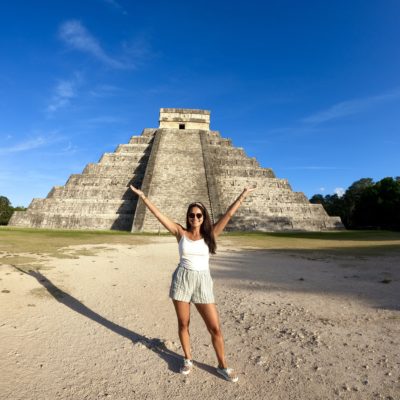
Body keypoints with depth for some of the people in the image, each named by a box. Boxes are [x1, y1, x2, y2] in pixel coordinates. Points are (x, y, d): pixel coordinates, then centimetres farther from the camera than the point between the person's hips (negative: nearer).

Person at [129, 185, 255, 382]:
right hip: (182, 280, 0)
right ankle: (188, 359, 39)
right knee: (183, 324, 14)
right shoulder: (181, 233, -1)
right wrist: (143, 197, -6)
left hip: (203, 282, 0)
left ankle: (222, 366, 26)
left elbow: (229, 214, -2)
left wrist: (243, 195, -2)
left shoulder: (210, 234, 0)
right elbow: (158, 214, -4)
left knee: (215, 328, 3)